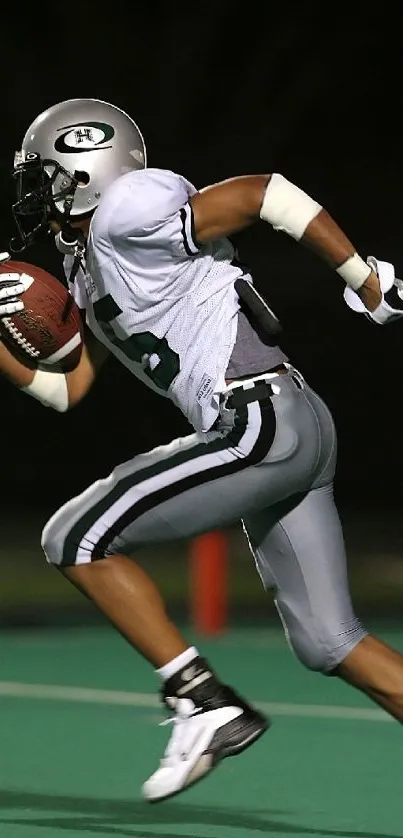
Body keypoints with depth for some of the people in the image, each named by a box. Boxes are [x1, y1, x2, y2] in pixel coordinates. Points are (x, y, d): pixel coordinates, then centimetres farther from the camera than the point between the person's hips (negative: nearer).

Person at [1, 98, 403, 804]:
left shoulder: (127, 217, -9)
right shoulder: (89, 267, 20)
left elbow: (266, 194, -11)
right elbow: (66, 388, 25)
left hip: (263, 426, -10)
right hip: (294, 431, 10)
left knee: (77, 539, -5)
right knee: (328, 643, 11)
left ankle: (204, 703, -5)